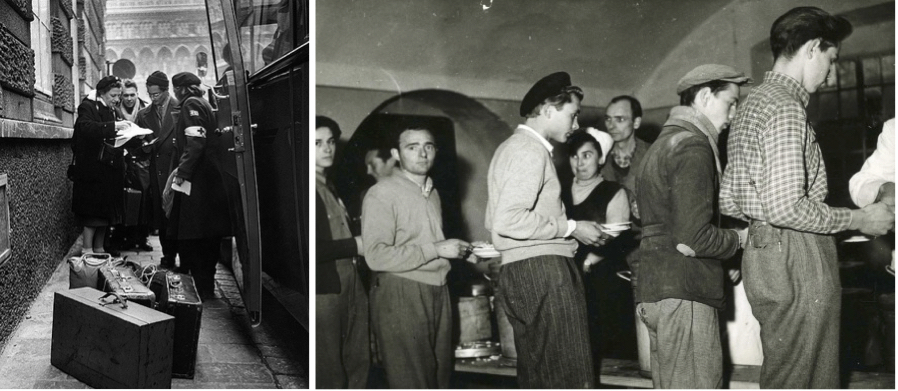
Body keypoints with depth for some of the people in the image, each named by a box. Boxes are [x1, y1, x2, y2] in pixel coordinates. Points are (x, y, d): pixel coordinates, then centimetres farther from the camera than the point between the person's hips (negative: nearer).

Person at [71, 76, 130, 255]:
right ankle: (87, 251, -1)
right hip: (92, 170, -7)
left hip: (109, 170, 8)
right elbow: (86, 127, -25)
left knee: (105, 212, 9)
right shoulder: (88, 107, -6)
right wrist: (113, 126, -32)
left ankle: (99, 250, 16)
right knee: (92, 213, -6)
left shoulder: (111, 111, 17)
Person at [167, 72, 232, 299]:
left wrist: (182, 172, -18)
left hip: (197, 180, -10)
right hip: (211, 178, 10)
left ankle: (202, 290, -5)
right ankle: (207, 287, 19)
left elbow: (195, 142, -19)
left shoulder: (191, 104, -7)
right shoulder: (203, 104, 21)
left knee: (191, 236, -7)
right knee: (208, 237, 12)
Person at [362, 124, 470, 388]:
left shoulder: (432, 193, 16)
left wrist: (461, 251, 10)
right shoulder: (382, 194, -11)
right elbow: (376, 256, -21)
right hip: (400, 296, -8)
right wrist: (436, 249, -17)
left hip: (437, 292, 8)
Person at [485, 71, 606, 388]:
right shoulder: (531, 150, -10)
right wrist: (571, 228, -13)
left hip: (520, 271, 10)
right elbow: (507, 221, -22)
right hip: (543, 270, -10)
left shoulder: (510, 148, 21)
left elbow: (494, 220, 23)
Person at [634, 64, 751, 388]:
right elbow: (691, 239, -20)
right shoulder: (693, 146, -11)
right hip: (684, 293, -10)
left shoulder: (663, 143, 21)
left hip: (654, 290, 10)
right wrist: (739, 239, -3)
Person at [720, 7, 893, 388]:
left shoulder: (752, 103, 17)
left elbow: (728, 202, 15)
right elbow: (786, 208, -22)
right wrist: (860, 219, -11)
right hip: (796, 258, -10)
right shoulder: (785, 107, -14)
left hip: (765, 253, 10)